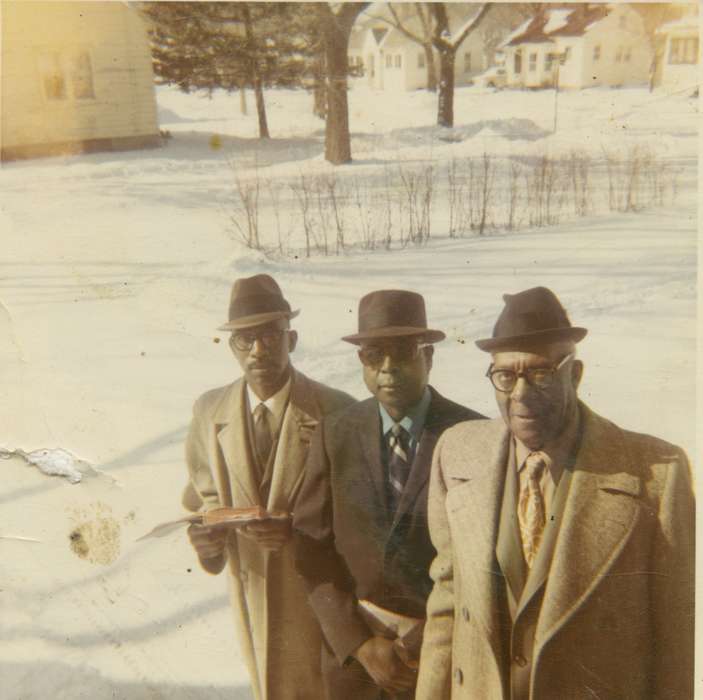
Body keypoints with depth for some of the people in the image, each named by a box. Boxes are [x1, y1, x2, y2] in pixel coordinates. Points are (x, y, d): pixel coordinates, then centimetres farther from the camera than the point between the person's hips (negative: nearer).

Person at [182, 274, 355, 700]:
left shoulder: (338, 412, -17)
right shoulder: (209, 412, -5)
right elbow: (206, 492, 8)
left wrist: (299, 529, -24)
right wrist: (206, 534, -12)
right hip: (251, 583, 3)